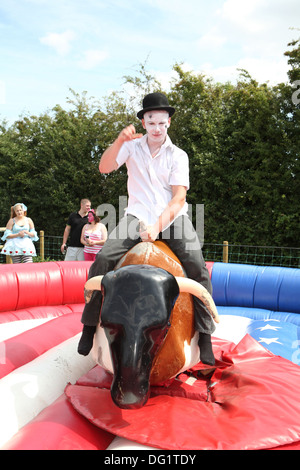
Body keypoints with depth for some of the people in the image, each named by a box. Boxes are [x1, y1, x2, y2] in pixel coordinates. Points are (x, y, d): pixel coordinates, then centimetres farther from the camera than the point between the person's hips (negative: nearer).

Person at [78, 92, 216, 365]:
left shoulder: (178, 156, 6)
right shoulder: (133, 146, 10)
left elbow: (179, 197, -4)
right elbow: (104, 168, -4)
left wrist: (157, 226, -18)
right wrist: (119, 141, -19)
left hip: (172, 218, 0)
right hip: (137, 217, 1)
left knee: (197, 266, -21)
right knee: (103, 259, -19)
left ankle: (204, 333, -6)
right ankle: (90, 324, -1)